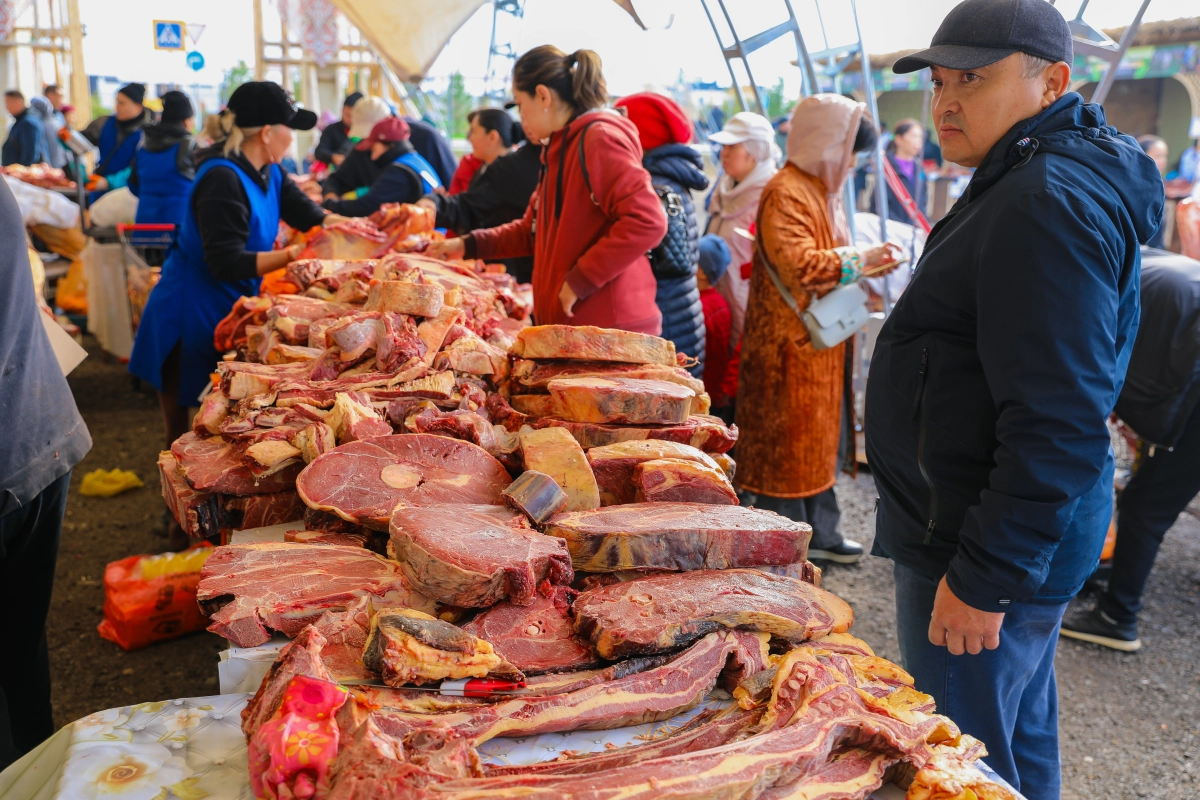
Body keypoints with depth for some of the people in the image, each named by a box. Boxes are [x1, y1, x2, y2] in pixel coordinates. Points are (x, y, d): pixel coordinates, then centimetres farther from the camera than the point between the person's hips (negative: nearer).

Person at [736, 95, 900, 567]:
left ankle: (819, 533, 27)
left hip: (820, 343, 10)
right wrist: (859, 260, -16)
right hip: (789, 346, -10)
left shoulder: (824, 191, 17)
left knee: (820, 439, 16)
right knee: (786, 441, -2)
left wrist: (863, 273, 8)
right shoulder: (785, 194, -15)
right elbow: (800, 265, -25)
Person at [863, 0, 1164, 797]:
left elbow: (1058, 425, -27)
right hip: (1025, 542, 11)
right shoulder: (1035, 180, 13)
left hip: (990, 550, -11)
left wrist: (984, 578, -22)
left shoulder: (1049, 203, -21)